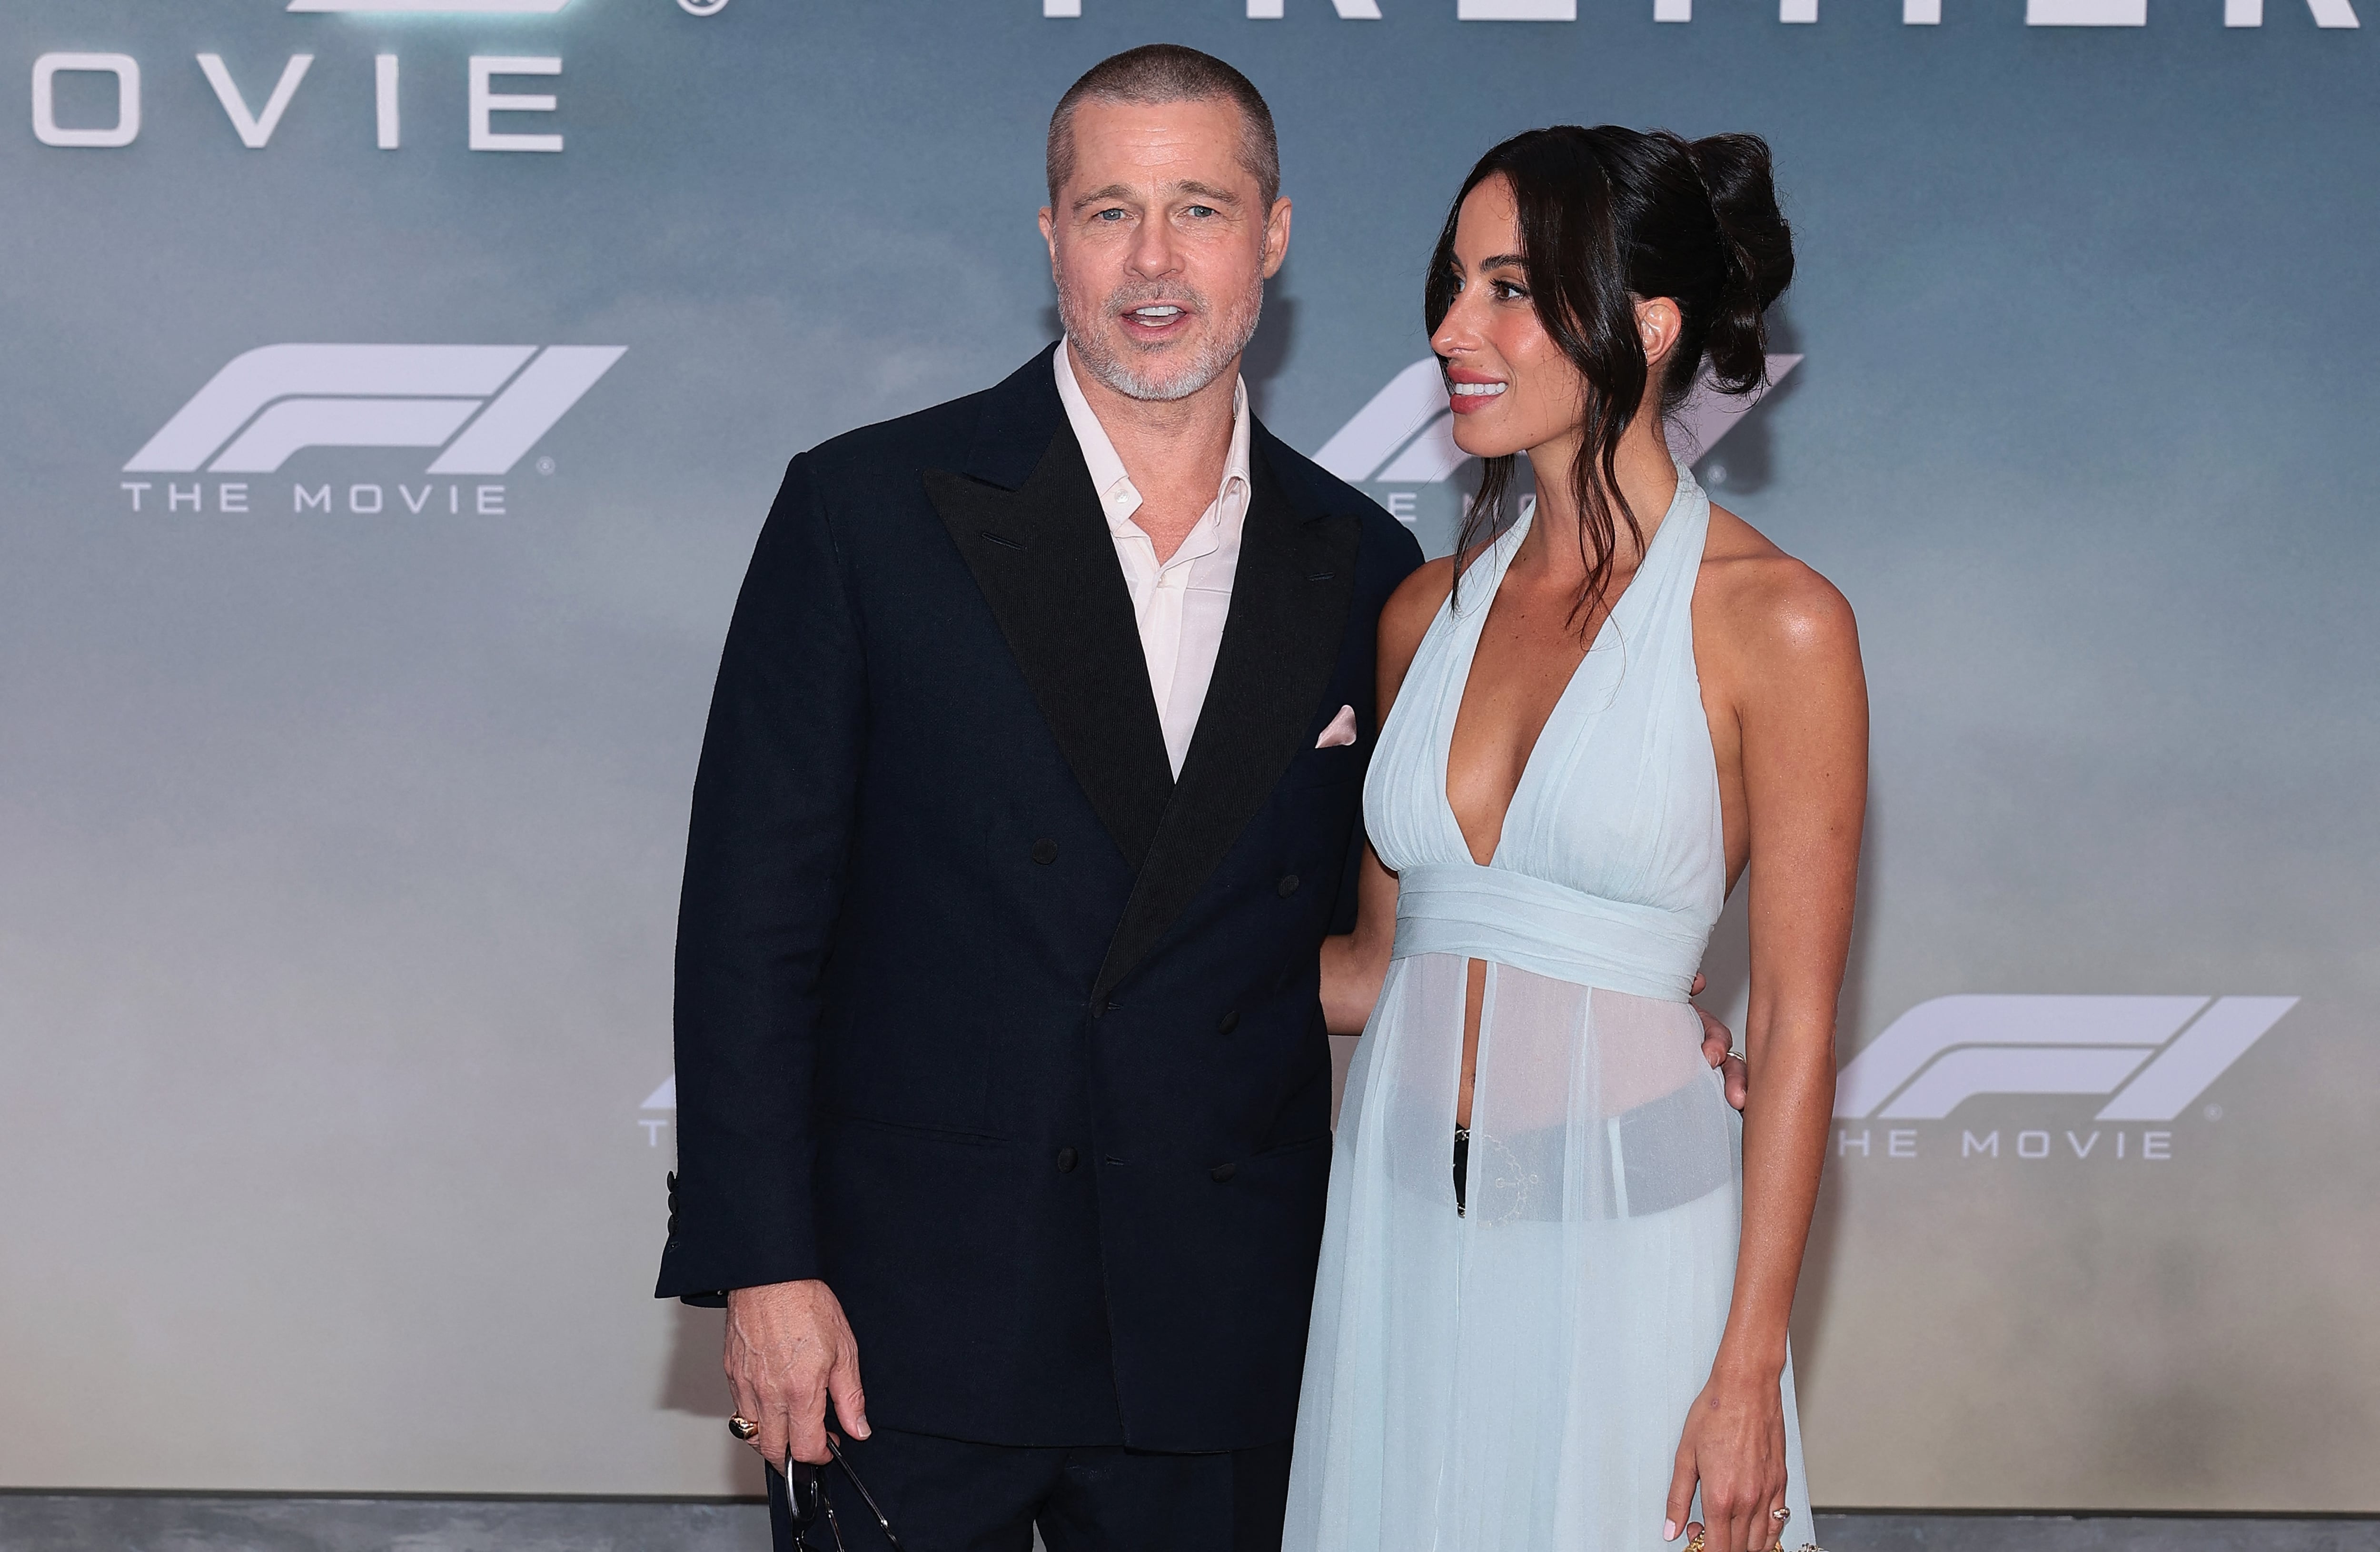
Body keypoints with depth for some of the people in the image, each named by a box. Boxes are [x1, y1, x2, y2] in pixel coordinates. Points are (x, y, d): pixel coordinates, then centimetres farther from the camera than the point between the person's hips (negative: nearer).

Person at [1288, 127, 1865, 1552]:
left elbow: (1797, 1025, -9)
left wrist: (1750, 1370, -11)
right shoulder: (1431, 609, 8)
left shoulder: (1773, 621, -9)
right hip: (1404, 1226, 5)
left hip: (1625, 1240, -5)